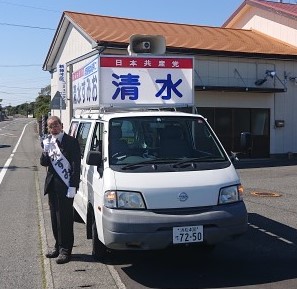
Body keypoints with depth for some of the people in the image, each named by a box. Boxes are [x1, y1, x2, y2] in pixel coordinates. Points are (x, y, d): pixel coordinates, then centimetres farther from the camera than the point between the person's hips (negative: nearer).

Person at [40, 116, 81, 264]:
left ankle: (65, 250, 6)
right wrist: (46, 150, -12)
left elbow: (76, 165, -11)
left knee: (65, 219, -3)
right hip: (52, 185, 7)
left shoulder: (71, 142, -8)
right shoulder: (47, 142, 11)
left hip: (66, 186, -6)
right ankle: (58, 246, 27)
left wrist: (73, 186, -16)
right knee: (55, 218, 14)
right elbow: (44, 163, 7)